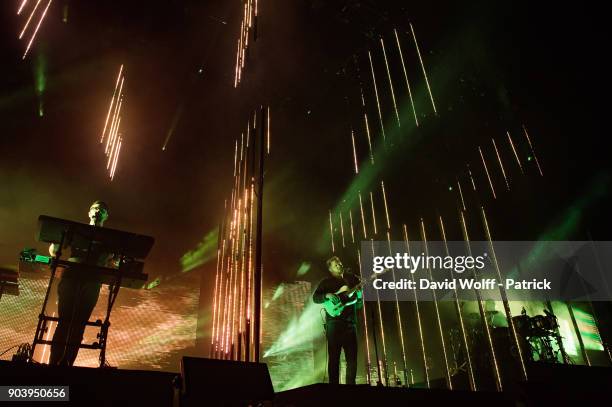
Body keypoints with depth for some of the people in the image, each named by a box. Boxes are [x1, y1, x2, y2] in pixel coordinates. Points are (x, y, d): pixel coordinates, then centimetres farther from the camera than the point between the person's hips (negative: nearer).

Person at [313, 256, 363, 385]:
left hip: (350, 322, 3)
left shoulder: (352, 280, 19)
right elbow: (315, 297, -1)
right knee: (334, 357, -4)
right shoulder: (326, 282, 10)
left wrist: (359, 296, -2)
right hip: (334, 322, -3)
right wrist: (328, 295, -18)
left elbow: (359, 305, 20)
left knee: (352, 357, 0)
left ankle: (350, 384, 7)